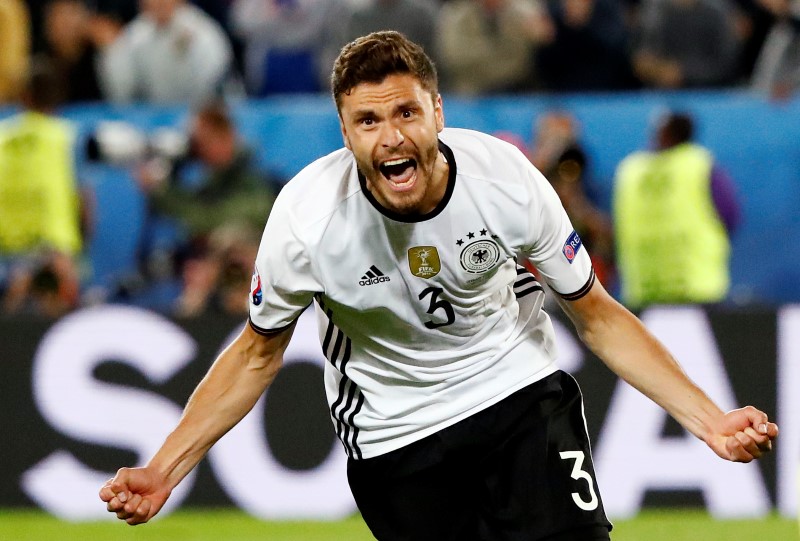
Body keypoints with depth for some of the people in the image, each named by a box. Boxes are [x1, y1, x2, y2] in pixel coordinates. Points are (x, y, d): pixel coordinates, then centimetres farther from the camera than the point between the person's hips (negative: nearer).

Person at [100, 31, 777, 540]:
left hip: (520, 391, 1)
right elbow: (258, 352, -2)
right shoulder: (308, 214, -19)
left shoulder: (506, 180, -17)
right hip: (391, 432, -1)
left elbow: (597, 315, -4)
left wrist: (709, 421, -13)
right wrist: (162, 472, -9)